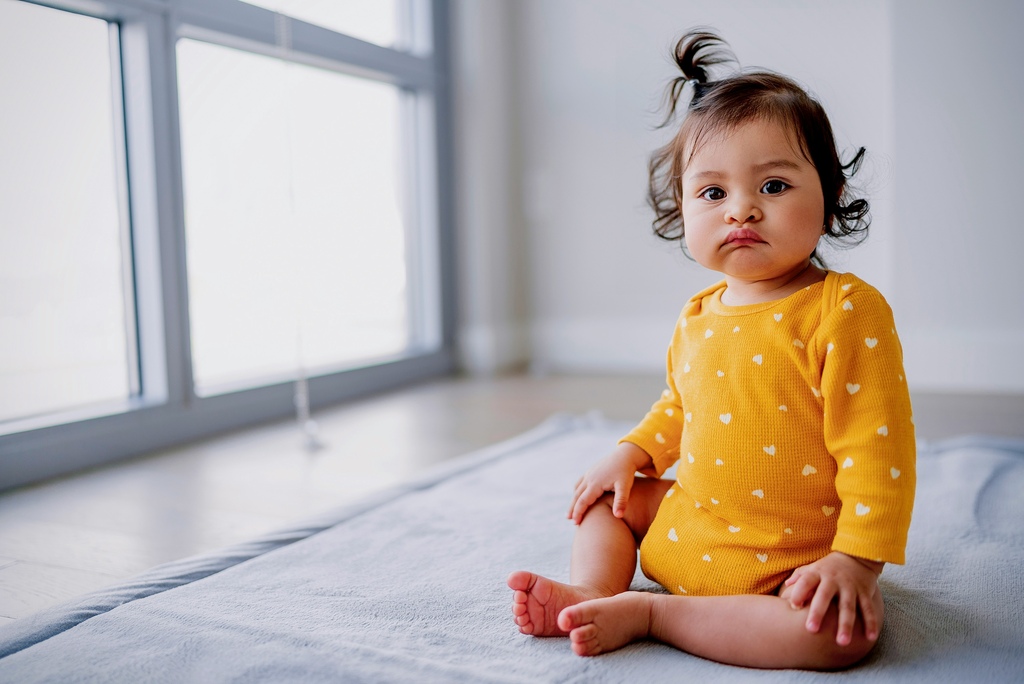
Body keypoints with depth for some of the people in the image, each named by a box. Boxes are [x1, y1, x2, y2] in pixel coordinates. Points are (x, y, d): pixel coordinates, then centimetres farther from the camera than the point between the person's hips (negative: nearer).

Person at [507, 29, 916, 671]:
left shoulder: (847, 311, -18)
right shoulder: (698, 317, 3)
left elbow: (876, 445, -21)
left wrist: (856, 558, -25)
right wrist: (631, 454, 6)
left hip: (795, 560, -6)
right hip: (686, 529, 6)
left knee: (843, 634, -32)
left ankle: (645, 612, -24)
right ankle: (593, 593, -3)